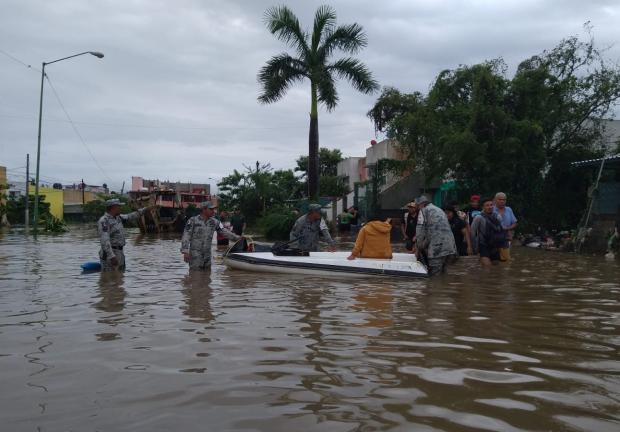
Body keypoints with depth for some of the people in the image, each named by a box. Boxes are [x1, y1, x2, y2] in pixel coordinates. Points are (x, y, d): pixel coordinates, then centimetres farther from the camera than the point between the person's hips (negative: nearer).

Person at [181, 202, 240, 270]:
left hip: (207, 254, 5)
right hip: (195, 254, -5)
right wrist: (185, 252, -15)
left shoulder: (214, 222, 6)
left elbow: (224, 232, 7)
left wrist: (237, 238, -3)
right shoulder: (193, 221, -6)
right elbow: (186, 236, -8)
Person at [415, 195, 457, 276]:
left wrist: (419, 247, 8)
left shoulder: (424, 210, 5)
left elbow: (420, 230, -2)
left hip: (437, 246, -8)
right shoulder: (439, 210, 28)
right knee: (442, 272, 14)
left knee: (435, 275, -6)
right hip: (449, 245, 8)